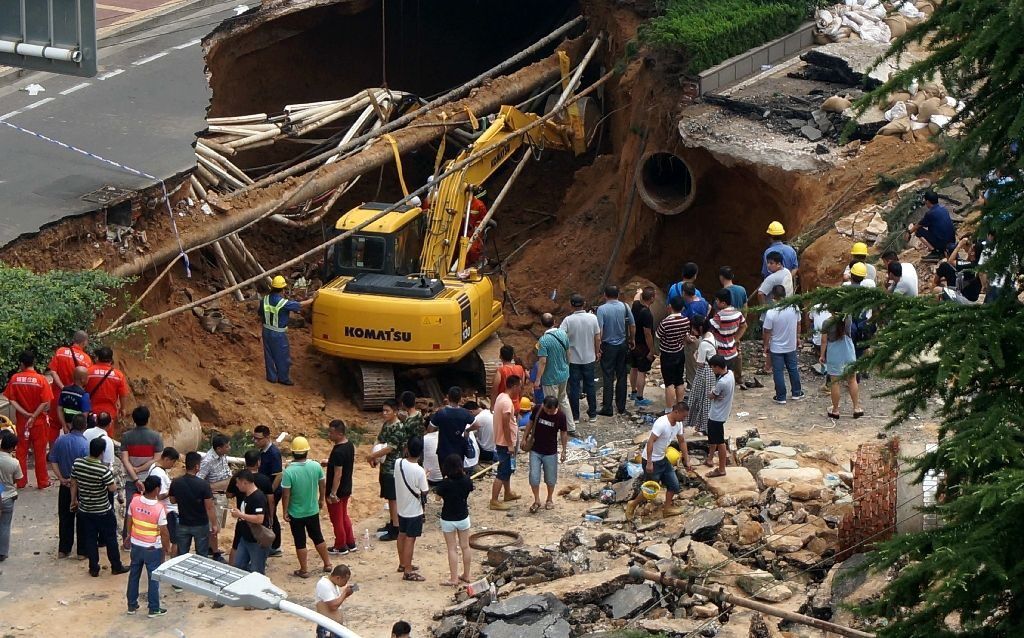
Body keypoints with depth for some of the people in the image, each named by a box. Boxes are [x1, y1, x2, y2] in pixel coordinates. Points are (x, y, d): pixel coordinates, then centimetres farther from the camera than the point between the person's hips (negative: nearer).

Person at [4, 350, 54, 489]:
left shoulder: (14, 378, -7)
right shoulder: (41, 379, -13)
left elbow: (12, 400, -9)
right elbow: (45, 402, -17)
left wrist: (26, 414, -12)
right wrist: (33, 416, -14)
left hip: (21, 420, 2)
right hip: (39, 421, -2)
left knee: (21, 451, 13)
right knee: (39, 452, 8)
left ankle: (21, 481, 17)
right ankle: (42, 482, 15)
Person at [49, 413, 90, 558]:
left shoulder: (60, 440, -5)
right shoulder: (85, 444, -20)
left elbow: (53, 461, -2)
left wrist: (61, 478, -2)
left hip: (65, 486, 4)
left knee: (65, 517, 14)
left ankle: (63, 549, 20)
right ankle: (82, 550, 16)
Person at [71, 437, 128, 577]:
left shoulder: (77, 464, -11)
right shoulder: (104, 470, -26)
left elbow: (73, 484, 2)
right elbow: (113, 488, -17)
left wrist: (74, 500, 16)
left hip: (85, 510, 4)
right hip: (103, 511, -4)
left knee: (90, 539, 15)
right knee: (110, 538, 13)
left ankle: (93, 569, 21)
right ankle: (116, 566, 25)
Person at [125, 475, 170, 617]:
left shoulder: (135, 501, -11)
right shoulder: (160, 508, -24)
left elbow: (129, 523, 2)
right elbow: (164, 533, -18)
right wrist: (166, 549, -3)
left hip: (136, 545, 5)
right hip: (153, 549, -5)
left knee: (134, 575, 18)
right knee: (154, 578, 10)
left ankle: (132, 605, 28)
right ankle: (154, 609, 18)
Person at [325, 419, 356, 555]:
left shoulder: (338, 451, -28)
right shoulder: (350, 445, 0)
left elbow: (338, 474, -27)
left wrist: (333, 494, -24)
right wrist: (330, 462, 16)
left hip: (337, 491, -9)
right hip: (346, 489, 9)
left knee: (337, 519, 7)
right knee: (344, 516, 22)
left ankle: (341, 546, 19)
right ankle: (351, 543, 30)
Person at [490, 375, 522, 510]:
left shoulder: (502, 397, 7)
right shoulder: (507, 402, -25)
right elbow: (505, 425, -26)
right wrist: (510, 445, -20)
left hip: (503, 442, 10)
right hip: (505, 443, -10)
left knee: (508, 469, 24)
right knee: (502, 473, -4)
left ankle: (508, 493, 40)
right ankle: (494, 501, -1)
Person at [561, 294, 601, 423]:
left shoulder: (568, 320, -15)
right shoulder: (592, 318, -8)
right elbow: (598, 338, -2)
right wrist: (597, 352, 12)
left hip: (573, 359, -2)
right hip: (589, 358, 2)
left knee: (574, 387, 7)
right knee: (590, 386, 14)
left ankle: (575, 416, 11)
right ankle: (592, 414, 20)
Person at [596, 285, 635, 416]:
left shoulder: (602, 309, -15)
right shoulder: (624, 307, -4)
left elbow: (599, 330, -19)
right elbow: (632, 325, 2)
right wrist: (632, 340, 17)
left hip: (608, 346, -3)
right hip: (622, 345, 3)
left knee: (608, 377, 2)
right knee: (621, 376, 13)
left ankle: (607, 408, 3)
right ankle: (621, 406, 20)